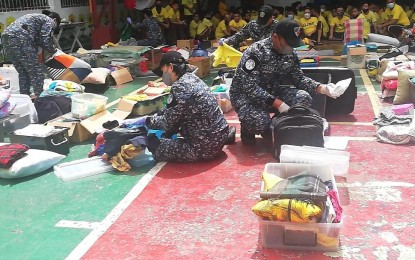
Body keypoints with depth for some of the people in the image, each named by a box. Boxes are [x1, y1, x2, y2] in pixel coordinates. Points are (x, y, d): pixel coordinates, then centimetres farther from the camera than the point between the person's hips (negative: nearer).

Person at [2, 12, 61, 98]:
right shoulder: (49, 21, 12)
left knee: (23, 73, 19)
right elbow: (45, 41, -1)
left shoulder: (36, 17, 37)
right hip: (19, 39, -9)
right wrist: (54, 50, 15)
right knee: (36, 73, 0)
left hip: (6, 38, 9)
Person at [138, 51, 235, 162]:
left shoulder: (180, 87, -18)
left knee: (153, 143, -4)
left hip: (206, 147, -8)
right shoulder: (192, 78, 9)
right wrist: (152, 118, 16)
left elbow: (167, 123, -13)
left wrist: (146, 120, 3)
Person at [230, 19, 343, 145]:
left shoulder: (290, 55, -3)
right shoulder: (255, 52, -25)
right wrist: (278, 103, -33)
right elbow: (250, 87, -30)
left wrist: (321, 88, -16)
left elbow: (299, 78, 2)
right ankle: (248, 128, 2)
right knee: (259, 121, -37)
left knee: (304, 98, -15)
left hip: (272, 92, 7)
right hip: (245, 94, -7)